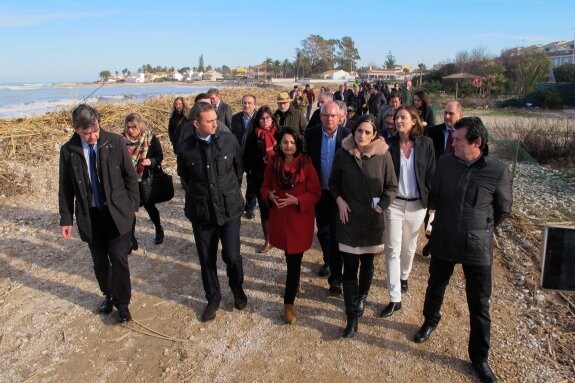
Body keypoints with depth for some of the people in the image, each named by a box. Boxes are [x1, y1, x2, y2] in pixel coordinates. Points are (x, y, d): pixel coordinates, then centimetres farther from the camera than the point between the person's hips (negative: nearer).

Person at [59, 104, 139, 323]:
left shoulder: (115, 142, -9)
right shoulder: (68, 150, -5)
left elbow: (130, 176, -1)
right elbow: (65, 187, 3)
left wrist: (133, 206, -1)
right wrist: (66, 218, 4)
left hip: (117, 212, -2)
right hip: (89, 215, 2)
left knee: (118, 258, -4)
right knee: (100, 261, 13)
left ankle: (122, 302, 15)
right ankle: (108, 295, 36)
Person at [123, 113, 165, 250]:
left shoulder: (151, 138, -11)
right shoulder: (123, 140, -7)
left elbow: (159, 156, -3)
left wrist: (151, 161, -22)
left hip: (147, 180, -1)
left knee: (149, 206, 14)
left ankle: (159, 230, 37)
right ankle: (131, 239, 17)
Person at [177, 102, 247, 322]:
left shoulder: (229, 140, -9)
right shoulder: (185, 148, -9)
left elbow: (239, 168, 7)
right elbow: (186, 177, 9)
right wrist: (199, 195, 12)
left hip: (229, 207, 0)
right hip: (201, 211, 1)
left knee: (232, 256, 1)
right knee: (206, 259, 12)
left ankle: (237, 288, 33)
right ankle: (213, 298, 35)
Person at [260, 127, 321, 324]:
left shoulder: (306, 164, -11)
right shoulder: (273, 163, -1)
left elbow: (315, 193, -9)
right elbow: (265, 187, 8)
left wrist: (296, 200, -24)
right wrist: (270, 196, -14)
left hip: (300, 218, -3)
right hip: (279, 217, 3)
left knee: (294, 259, -1)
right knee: (289, 255, 19)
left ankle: (289, 302, 10)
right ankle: (295, 281, 47)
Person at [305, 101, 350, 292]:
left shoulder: (348, 136, -10)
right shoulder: (311, 134, -5)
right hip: (319, 191, 3)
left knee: (336, 233, -1)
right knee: (322, 231, 18)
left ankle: (336, 276, 9)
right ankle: (328, 261, 42)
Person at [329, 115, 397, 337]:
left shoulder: (383, 155, -10)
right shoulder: (342, 154, -6)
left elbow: (392, 187, 0)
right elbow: (333, 182, 8)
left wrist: (381, 207, -11)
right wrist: (339, 200, -7)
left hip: (372, 219, 0)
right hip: (349, 218, 0)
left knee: (367, 263, 16)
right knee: (350, 266, 0)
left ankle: (362, 298, 43)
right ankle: (352, 316, 11)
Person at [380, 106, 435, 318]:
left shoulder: (425, 144, -4)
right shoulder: (390, 144, -6)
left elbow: (431, 174, -1)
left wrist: (431, 200, -4)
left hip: (417, 204, 1)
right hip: (394, 203, -1)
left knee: (409, 246, 18)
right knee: (392, 250, 0)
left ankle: (404, 276, 47)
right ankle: (394, 299, 9)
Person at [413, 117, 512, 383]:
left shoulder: (498, 171, -15)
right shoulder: (445, 162, -8)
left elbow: (503, 209, 1)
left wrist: (480, 228, 10)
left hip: (477, 247, -2)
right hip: (443, 241, 3)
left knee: (479, 305, 9)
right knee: (435, 287, 23)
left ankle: (479, 357, 29)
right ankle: (430, 320, 52)